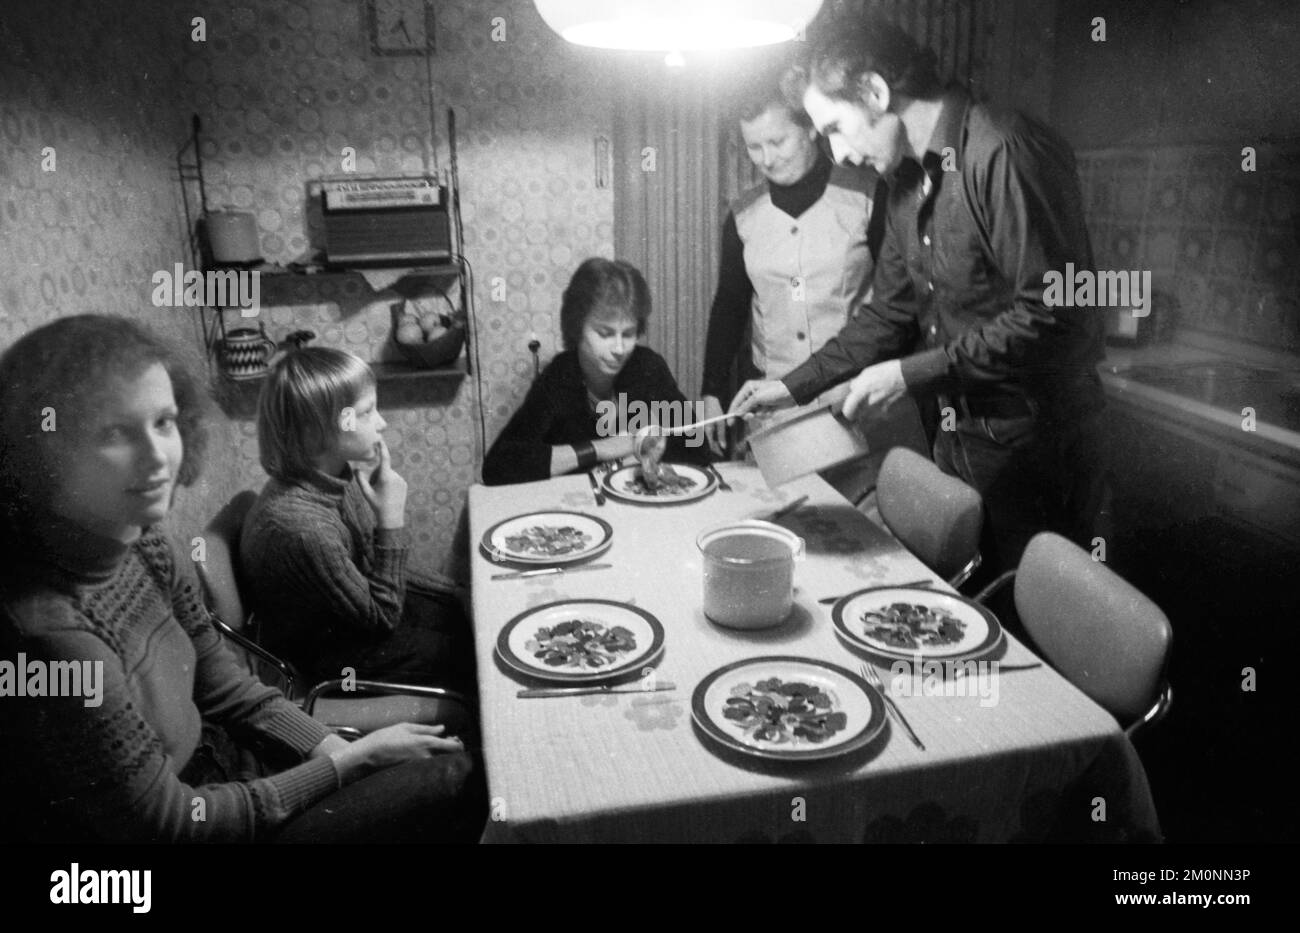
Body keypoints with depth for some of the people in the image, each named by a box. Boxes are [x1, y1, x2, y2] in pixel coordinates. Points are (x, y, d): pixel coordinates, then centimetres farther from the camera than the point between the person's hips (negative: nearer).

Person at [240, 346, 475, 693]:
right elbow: (383, 618, -22)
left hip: (359, 601, 7)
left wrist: (451, 593, 2)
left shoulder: (336, 475, -10)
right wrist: (391, 518, -28)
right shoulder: (300, 526, -35)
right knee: (467, 651, -5)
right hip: (323, 654, -7)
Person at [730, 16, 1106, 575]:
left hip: (1032, 445, -8)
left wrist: (912, 373, -20)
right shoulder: (908, 177, 9)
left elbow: (1050, 314, -24)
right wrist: (794, 387, 9)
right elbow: (891, 311, 14)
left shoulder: (1005, 154, -20)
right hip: (958, 438, 8)